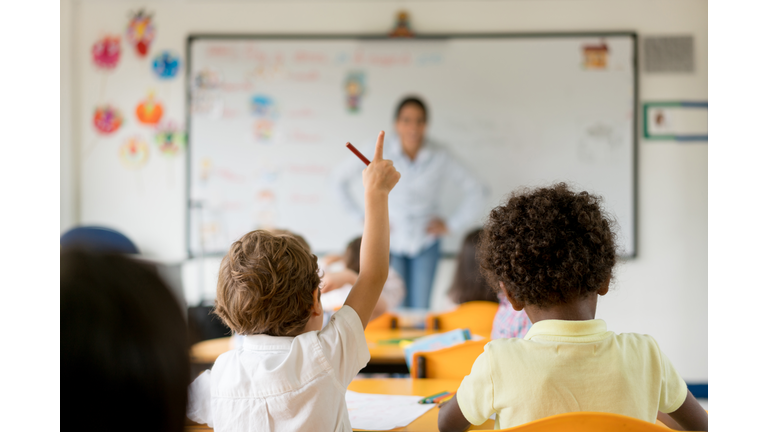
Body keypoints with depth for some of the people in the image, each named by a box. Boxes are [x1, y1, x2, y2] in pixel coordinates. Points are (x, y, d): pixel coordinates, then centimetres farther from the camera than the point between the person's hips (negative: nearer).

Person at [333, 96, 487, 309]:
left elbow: (476, 191, 1)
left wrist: (451, 224, -1)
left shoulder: (439, 157, -9)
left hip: (425, 243, 1)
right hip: (389, 243, -1)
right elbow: (340, 178, 0)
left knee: (419, 311, 1)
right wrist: (362, 216, -1)